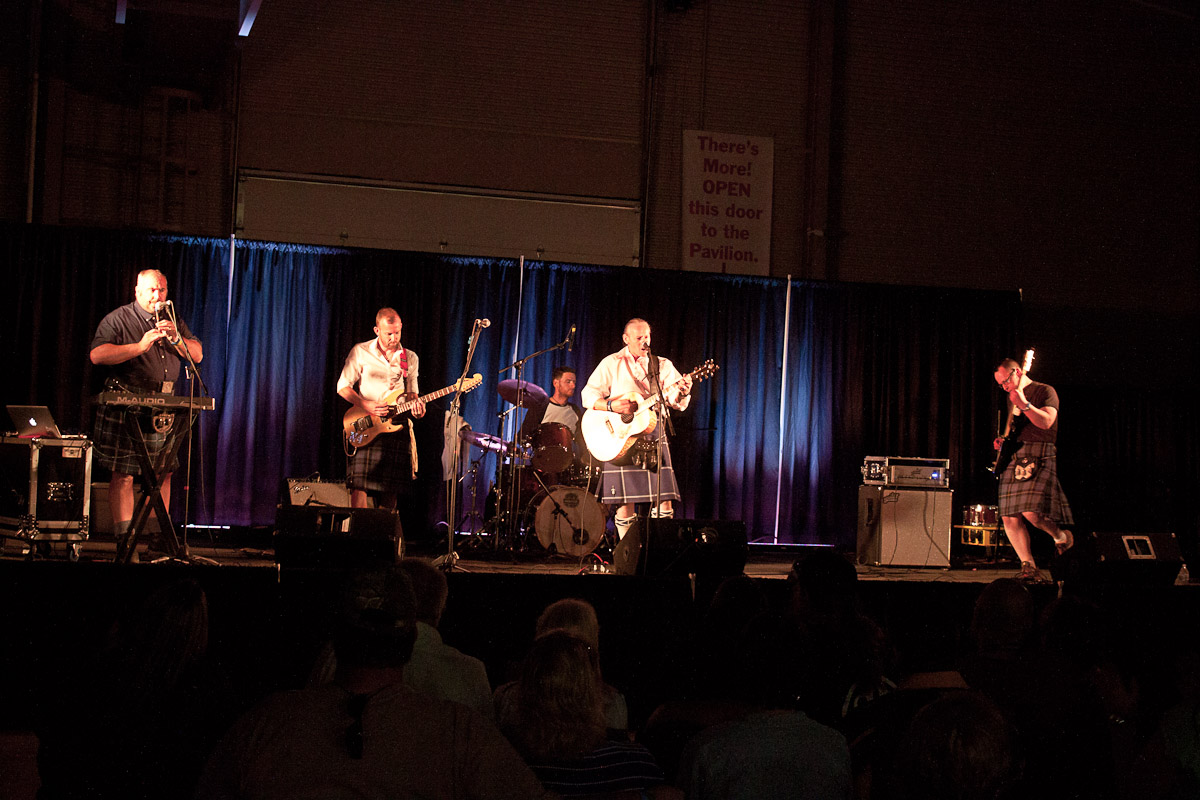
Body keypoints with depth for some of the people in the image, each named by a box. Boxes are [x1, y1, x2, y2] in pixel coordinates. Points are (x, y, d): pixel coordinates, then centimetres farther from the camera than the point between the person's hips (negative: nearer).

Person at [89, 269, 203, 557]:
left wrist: (176, 338, -7)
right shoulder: (117, 320, 1)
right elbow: (97, 355, -12)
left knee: (163, 474, 4)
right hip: (126, 408, -5)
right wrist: (139, 346, -19)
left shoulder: (174, 321, 18)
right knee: (123, 474, -7)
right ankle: (124, 539, -5)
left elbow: (197, 355, 12)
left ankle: (159, 539, 11)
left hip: (164, 411, 5)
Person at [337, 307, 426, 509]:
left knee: (391, 489, 3)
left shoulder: (410, 358, 12)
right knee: (360, 485, -14)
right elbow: (343, 386, 2)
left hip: (397, 427, 3)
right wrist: (366, 405, -14)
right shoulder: (361, 352, 2)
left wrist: (416, 405, -8)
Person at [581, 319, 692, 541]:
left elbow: (677, 402, 3)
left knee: (664, 502, -6)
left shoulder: (663, 365, 12)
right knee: (625, 504, -5)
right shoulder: (612, 364, 7)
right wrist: (611, 405, -14)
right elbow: (588, 396, 3)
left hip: (653, 434, 2)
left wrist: (682, 392, -20)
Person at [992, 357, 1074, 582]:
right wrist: (1003, 441, 14)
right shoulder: (1012, 397, 23)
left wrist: (1024, 404, -23)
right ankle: (1029, 567, 2)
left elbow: (1046, 422, -16)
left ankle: (1061, 536, 9)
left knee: (1032, 513, -21)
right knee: (1010, 518, -3)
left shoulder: (1045, 392, 0)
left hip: (1038, 457, -7)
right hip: (1013, 459, 7)